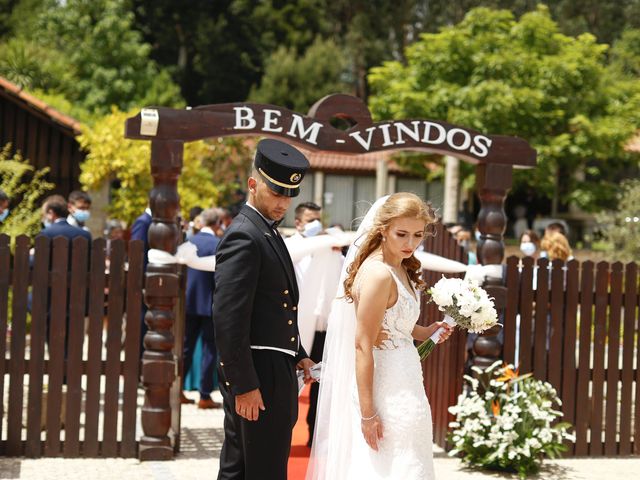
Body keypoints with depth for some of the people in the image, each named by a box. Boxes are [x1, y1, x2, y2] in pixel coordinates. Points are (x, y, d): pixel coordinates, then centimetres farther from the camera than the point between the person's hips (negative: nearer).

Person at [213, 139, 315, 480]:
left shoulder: (266, 231, 15)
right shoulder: (243, 237, -16)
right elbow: (228, 319, -22)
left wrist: (297, 354, 17)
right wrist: (244, 385, -23)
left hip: (273, 370, 10)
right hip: (258, 376, -10)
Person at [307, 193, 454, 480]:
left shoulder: (401, 268, 10)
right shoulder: (378, 273, -19)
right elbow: (363, 346, -21)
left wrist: (424, 333, 6)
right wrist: (367, 412, -22)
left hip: (403, 386, 10)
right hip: (388, 392, -10)